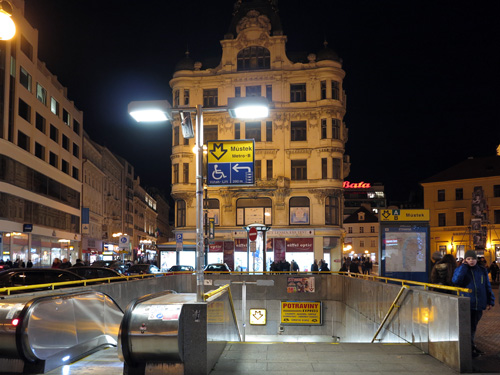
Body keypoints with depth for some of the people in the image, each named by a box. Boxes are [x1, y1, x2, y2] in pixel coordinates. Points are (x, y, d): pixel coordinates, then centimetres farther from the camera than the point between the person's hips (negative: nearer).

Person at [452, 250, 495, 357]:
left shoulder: (482, 270, 9)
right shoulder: (460, 270, 0)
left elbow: (487, 287, 15)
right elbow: (455, 281, -21)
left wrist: (490, 301, 11)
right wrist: (464, 266, -16)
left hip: (479, 304, 3)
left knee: (473, 327, 13)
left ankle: (471, 346, 24)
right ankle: (470, 348, 3)